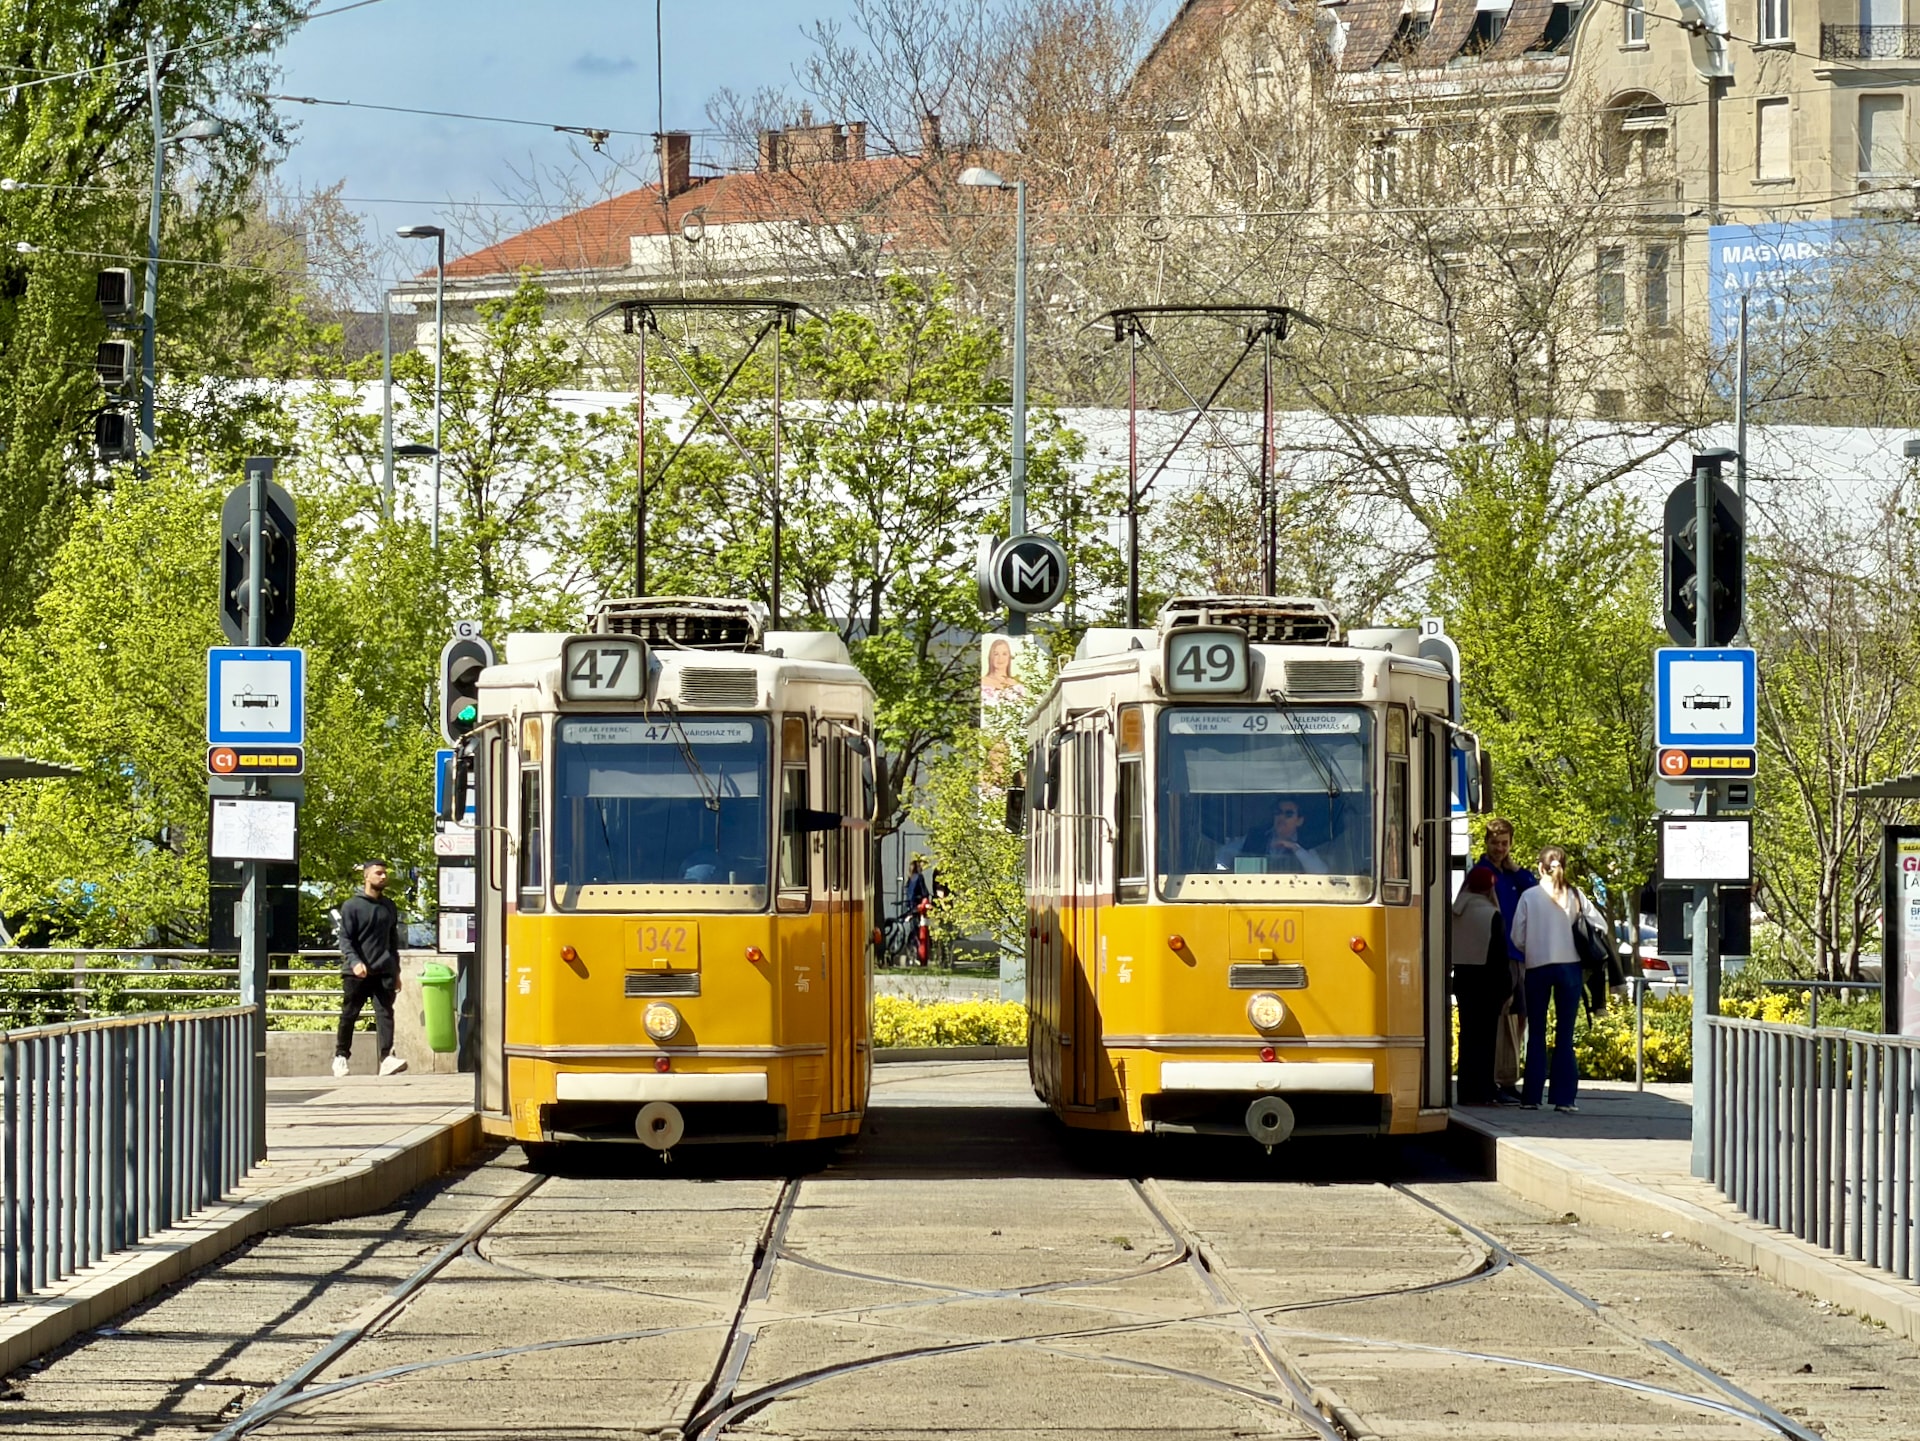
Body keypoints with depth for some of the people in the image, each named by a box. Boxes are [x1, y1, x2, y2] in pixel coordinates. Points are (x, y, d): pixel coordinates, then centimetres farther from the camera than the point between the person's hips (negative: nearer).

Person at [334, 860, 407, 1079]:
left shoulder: (389, 907, 16)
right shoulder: (352, 906, 0)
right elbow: (345, 938, -6)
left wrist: (396, 972, 22)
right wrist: (355, 962, -22)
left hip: (384, 971, 3)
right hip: (357, 972, -3)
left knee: (385, 1013, -12)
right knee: (349, 1015, 6)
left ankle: (387, 1057, -22)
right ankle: (341, 1056, 21)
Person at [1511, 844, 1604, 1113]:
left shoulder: (1529, 897, -3)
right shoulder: (1575, 896, 0)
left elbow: (1517, 937, -3)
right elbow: (1600, 925, 0)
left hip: (1537, 967, 0)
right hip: (1569, 967, 0)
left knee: (1536, 1034, 8)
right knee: (1565, 1034, 3)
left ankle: (1532, 1096, 5)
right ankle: (1564, 1097, -1)